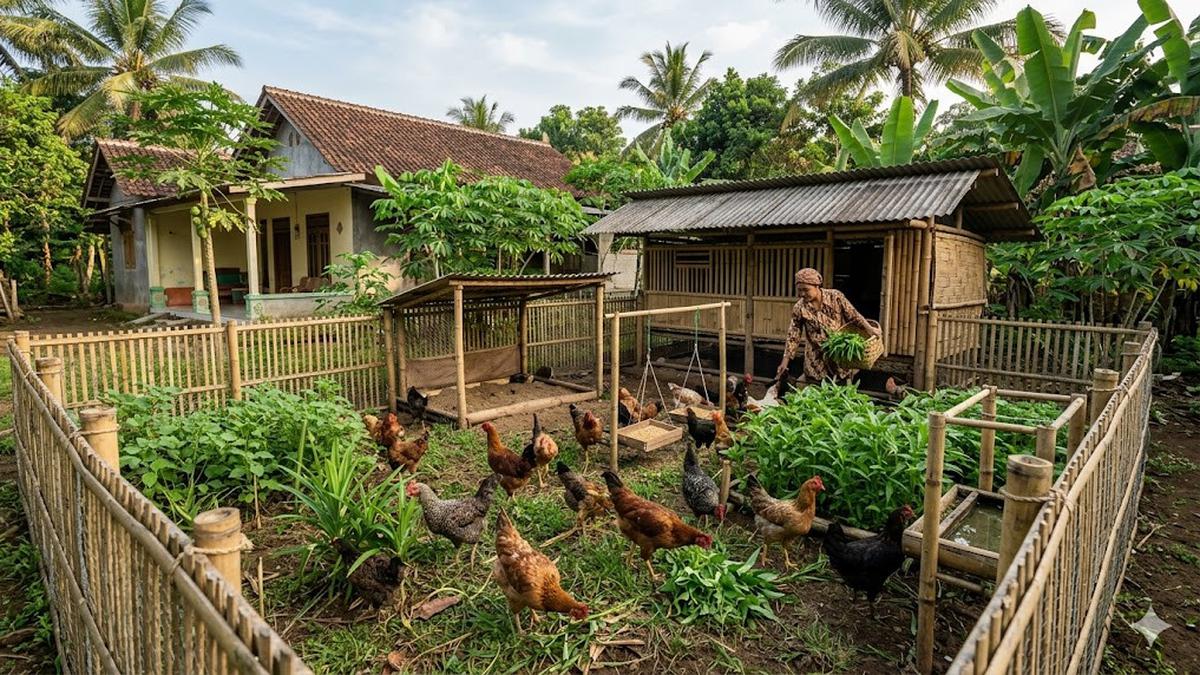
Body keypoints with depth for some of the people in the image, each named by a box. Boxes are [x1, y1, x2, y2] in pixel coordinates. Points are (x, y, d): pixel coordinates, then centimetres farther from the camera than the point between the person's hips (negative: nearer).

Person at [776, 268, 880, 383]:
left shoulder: (835, 297, -12)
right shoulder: (799, 308, -11)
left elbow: (853, 315, -1)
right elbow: (793, 336, -6)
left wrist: (869, 328, -14)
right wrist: (785, 361, -9)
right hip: (818, 358, 0)